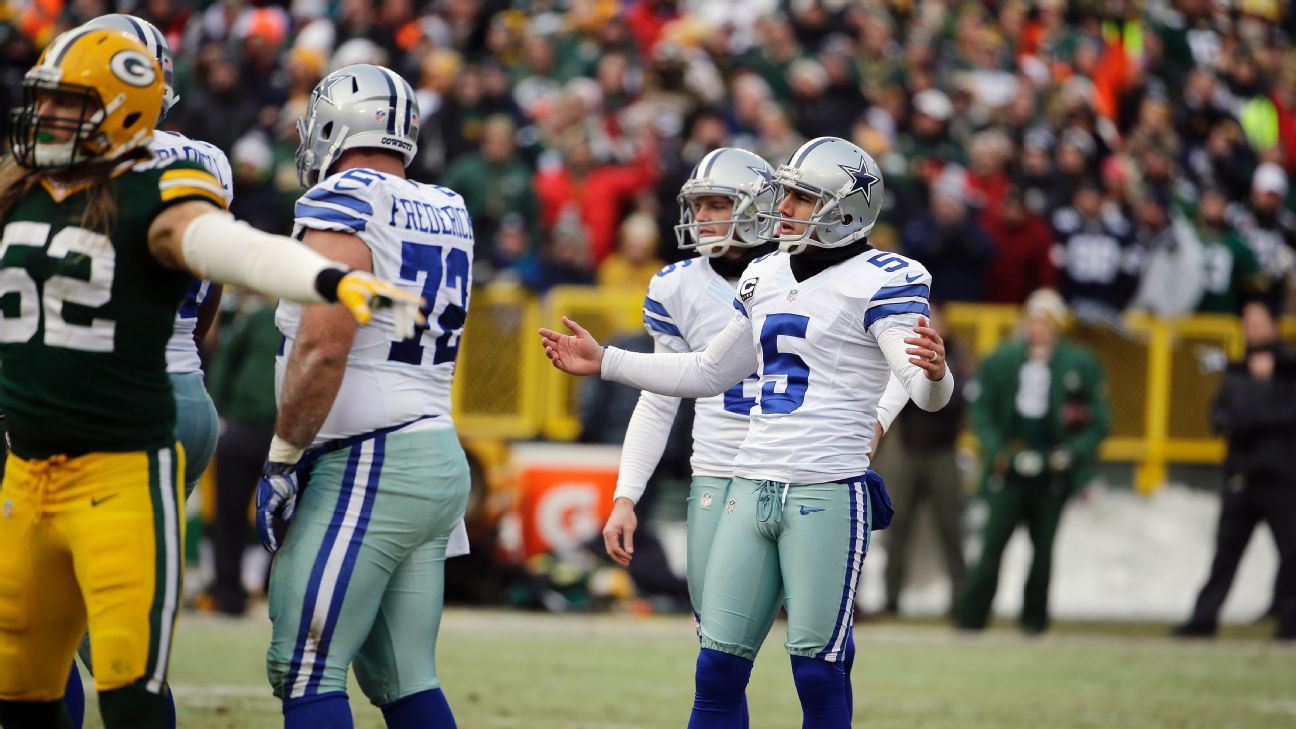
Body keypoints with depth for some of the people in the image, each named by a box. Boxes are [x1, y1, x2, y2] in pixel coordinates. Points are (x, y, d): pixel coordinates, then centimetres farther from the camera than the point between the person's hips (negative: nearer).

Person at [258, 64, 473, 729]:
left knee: (305, 673, -9)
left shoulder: (341, 205, -11)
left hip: (365, 467, -8)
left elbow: (322, 348, -20)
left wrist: (281, 461, -14)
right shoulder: (446, 215, 13)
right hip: (439, 457, 9)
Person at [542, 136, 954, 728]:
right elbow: (710, 374, 28)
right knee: (718, 670, 7)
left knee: (817, 672, -5)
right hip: (751, 488, 7)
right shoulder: (766, 278, 16)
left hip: (828, 492, -7)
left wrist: (934, 374, -41)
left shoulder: (878, 281, -7)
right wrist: (603, 363, 28)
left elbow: (924, 392, -17)